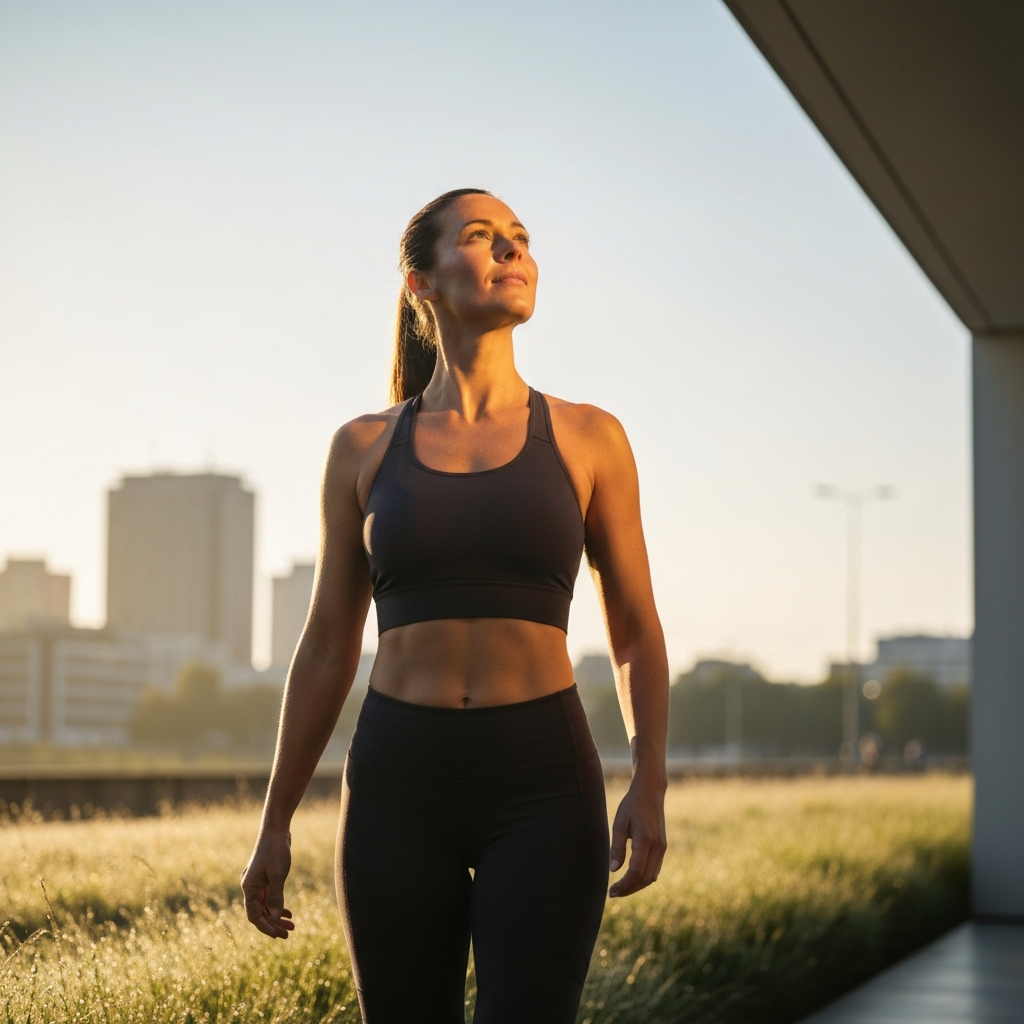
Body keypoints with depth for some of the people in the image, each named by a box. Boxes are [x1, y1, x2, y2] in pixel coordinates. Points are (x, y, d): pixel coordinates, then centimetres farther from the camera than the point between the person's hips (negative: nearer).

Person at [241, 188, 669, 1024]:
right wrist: (275, 823, 8)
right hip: (401, 783, 1)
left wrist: (650, 783, -9)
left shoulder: (588, 438, 4)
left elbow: (636, 631, 6)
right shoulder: (364, 449, 7)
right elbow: (327, 647, 10)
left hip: (542, 784, -1)